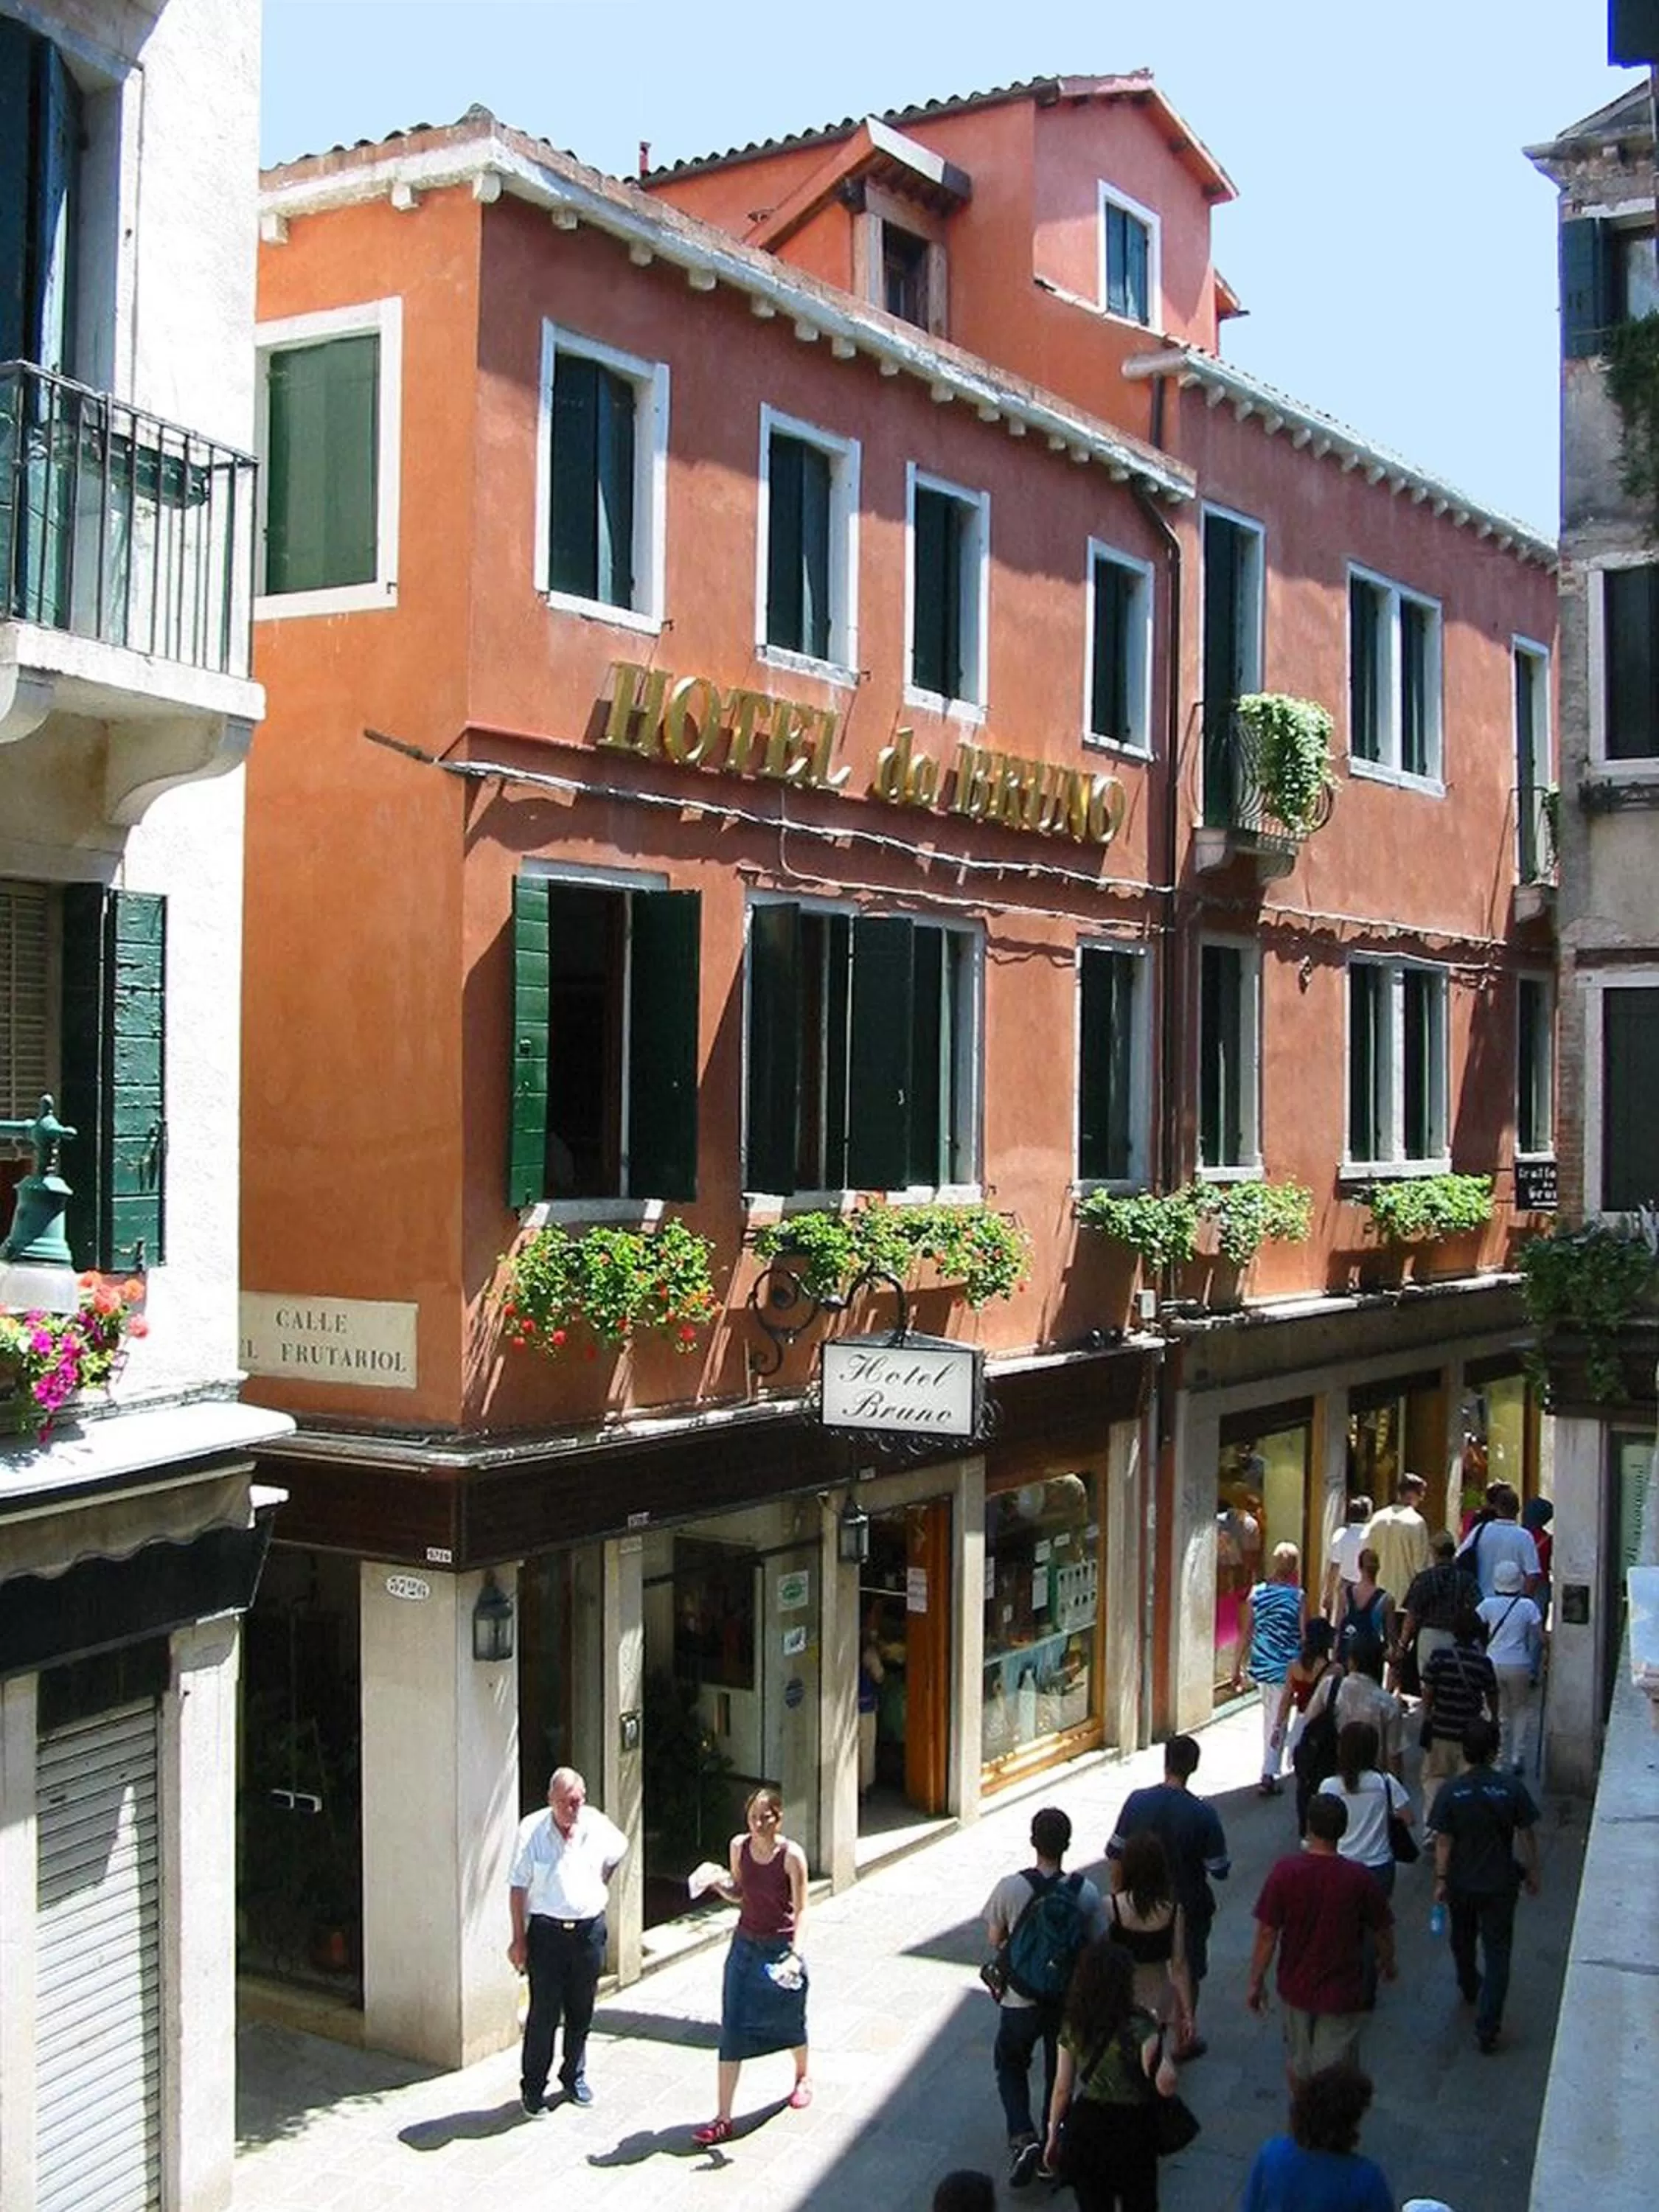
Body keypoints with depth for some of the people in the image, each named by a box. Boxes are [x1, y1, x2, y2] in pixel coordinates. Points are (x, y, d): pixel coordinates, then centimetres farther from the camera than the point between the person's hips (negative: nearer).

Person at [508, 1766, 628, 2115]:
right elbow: (518, 1887, -6)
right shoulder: (532, 1830, -11)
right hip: (547, 1930, -3)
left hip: (589, 1930, 3)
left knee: (581, 2012, 12)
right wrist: (518, 1939, -7)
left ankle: (574, 2076, 29)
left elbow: (618, 1851, 21)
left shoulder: (597, 1827, -2)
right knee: (543, 2013, -1)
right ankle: (533, 2087, 11)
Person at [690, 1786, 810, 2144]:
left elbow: (801, 1911, -15)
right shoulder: (739, 1847, -4)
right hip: (745, 1944, 3)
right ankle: (723, 2119, 0)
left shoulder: (792, 1855, -17)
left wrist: (795, 1954, -27)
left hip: (781, 1948, -3)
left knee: (789, 2021, 17)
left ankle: (802, 2078, 49)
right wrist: (720, 1886, -12)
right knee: (733, 2029, -3)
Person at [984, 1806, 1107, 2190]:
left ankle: (1023, 2137, 1)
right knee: (1059, 2075, 21)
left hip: (1021, 2000, -1)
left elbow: (995, 1939, -5)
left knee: (1010, 2066, 21)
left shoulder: (1010, 1888, -18)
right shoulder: (1086, 1892, -14)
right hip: (1069, 2000, 1)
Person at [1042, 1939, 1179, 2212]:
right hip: (1132, 2128, -3)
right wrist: (1159, 2041, -16)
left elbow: (1062, 2088, -2)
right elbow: (1165, 2085, -29)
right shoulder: (1139, 2027, -20)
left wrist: (1053, 2136, 10)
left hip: (1086, 2125, 3)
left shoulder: (1073, 2026, -7)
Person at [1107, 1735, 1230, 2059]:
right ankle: (1185, 2038, 32)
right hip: (1188, 1907, -2)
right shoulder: (1203, 1815, -23)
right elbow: (1220, 1871, -15)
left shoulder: (1137, 1801, -14)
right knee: (1188, 1971, 19)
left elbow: (1115, 1855, -6)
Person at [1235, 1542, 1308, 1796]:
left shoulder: (1256, 1593, -2)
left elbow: (1246, 1634, 1)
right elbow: (1305, 1636, -10)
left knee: (1269, 1716, 22)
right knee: (1278, 1722, 4)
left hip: (1261, 1665, 4)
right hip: (1287, 1668, -4)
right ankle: (1268, 1776, 3)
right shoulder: (1298, 1597, -12)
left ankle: (1270, 1771, 33)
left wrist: (1238, 1667, 9)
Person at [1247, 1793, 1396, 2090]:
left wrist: (1256, 1983, 0)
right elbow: (1382, 1931, -4)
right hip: (1342, 1993, -2)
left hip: (1295, 1987, 2)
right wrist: (1387, 1962, 17)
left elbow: (1266, 1933, -13)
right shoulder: (1358, 1878, -19)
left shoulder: (1284, 1871, -18)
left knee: (1297, 2058, 26)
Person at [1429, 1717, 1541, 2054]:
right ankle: (1487, 2028, 2)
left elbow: (1443, 1842, -11)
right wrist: (1532, 1872, 8)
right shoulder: (1512, 1787, -16)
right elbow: (1526, 1836, -8)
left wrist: (1440, 1880, 1)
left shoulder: (1449, 1792, -16)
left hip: (1460, 1884, 1)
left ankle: (1470, 1989, 51)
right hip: (1499, 1884, -1)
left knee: (1463, 1941, 27)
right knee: (1497, 1953, 6)